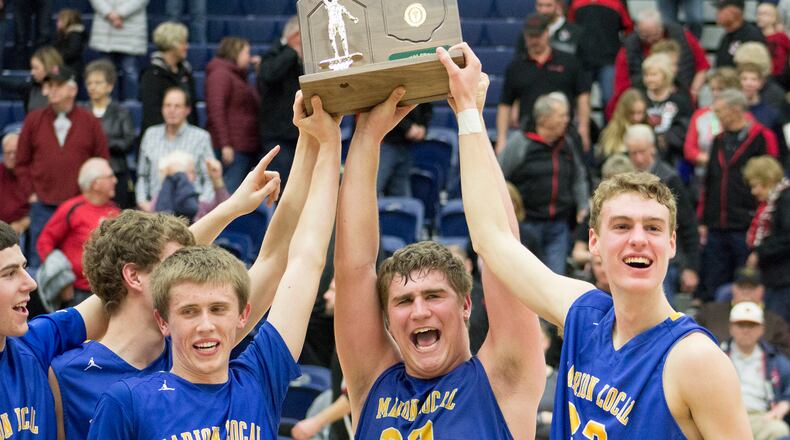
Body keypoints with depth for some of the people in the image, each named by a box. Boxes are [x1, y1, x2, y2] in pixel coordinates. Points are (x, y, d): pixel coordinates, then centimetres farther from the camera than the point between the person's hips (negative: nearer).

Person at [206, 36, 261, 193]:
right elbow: (216, 110, -17)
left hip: (247, 148, 10)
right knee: (230, 191, -16)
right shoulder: (220, 74, -7)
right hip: (232, 149, -10)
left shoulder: (240, 77, 24)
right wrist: (225, 145, -23)